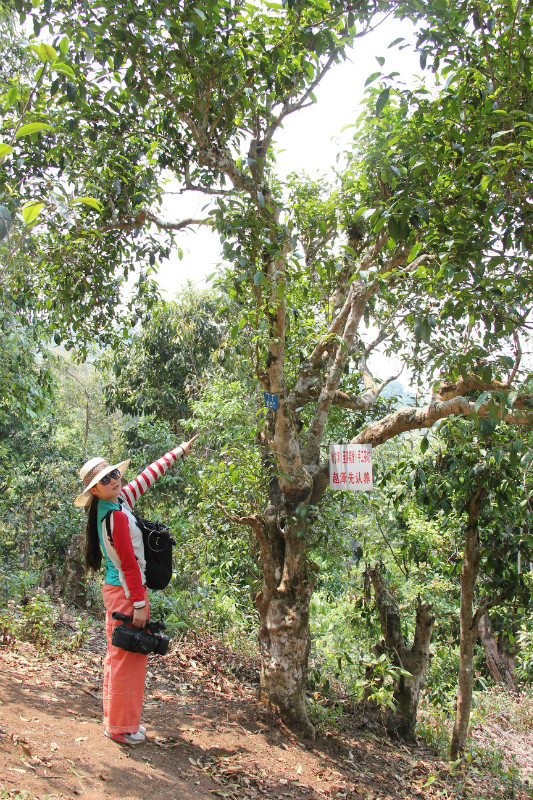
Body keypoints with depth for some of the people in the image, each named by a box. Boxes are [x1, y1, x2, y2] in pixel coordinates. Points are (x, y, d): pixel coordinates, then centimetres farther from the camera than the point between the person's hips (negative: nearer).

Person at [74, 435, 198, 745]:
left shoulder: (121, 500, 4)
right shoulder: (116, 517, -21)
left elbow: (148, 476, 16)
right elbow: (129, 564, -21)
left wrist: (179, 452, 23)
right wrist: (139, 604, -19)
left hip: (119, 590, 10)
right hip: (126, 592, -10)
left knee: (120, 655, 17)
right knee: (127, 657, -1)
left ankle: (118, 718, 29)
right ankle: (120, 726, 11)